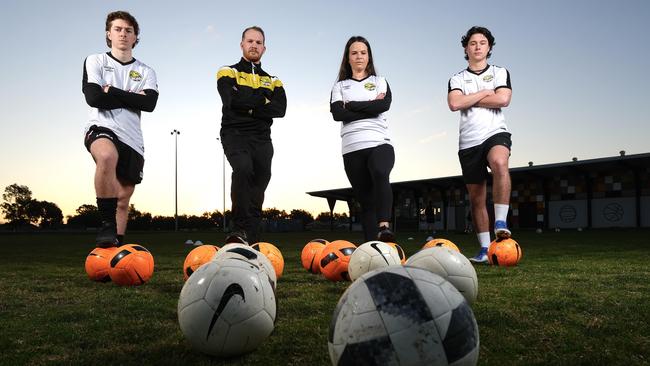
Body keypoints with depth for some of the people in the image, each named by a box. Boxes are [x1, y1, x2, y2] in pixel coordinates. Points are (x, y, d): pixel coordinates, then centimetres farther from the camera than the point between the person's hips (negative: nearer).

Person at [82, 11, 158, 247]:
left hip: (132, 139, 4)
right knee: (107, 155, -38)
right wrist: (132, 98, -3)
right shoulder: (95, 61, 8)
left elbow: (149, 104, -5)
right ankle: (107, 225, -29)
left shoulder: (146, 72, 15)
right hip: (101, 128, -4)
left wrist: (111, 91, -6)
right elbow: (93, 98, -9)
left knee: (124, 198, 5)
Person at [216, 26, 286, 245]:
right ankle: (240, 230, -27)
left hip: (262, 139, 4)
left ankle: (250, 240, 8)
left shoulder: (273, 81, 19)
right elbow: (232, 100, -12)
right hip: (235, 134, -4)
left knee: (257, 192, 2)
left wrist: (249, 106, -9)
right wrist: (263, 101, -4)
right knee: (243, 169, -32)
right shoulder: (228, 73, 9)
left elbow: (280, 109, -1)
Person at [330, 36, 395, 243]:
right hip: (352, 149, 1)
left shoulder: (380, 82, 18)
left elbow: (384, 105, -5)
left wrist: (352, 105, -2)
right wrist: (370, 107, -5)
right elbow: (337, 114, -3)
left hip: (380, 143, -1)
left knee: (380, 174, -34)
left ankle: (384, 227, -42)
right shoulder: (340, 86, 18)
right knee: (365, 200, 1)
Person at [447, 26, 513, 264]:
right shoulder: (457, 79, 13)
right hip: (469, 142, 2)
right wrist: (485, 93, -3)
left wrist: (469, 99, -2)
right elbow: (454, 104, -8)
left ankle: (500, 222, -32)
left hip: (496, 133, -2)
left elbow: (503, 100, -8)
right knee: (476, 198, 4)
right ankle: (485, 249, 12)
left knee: (499, 163, -37)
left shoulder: (500, 73, 12)